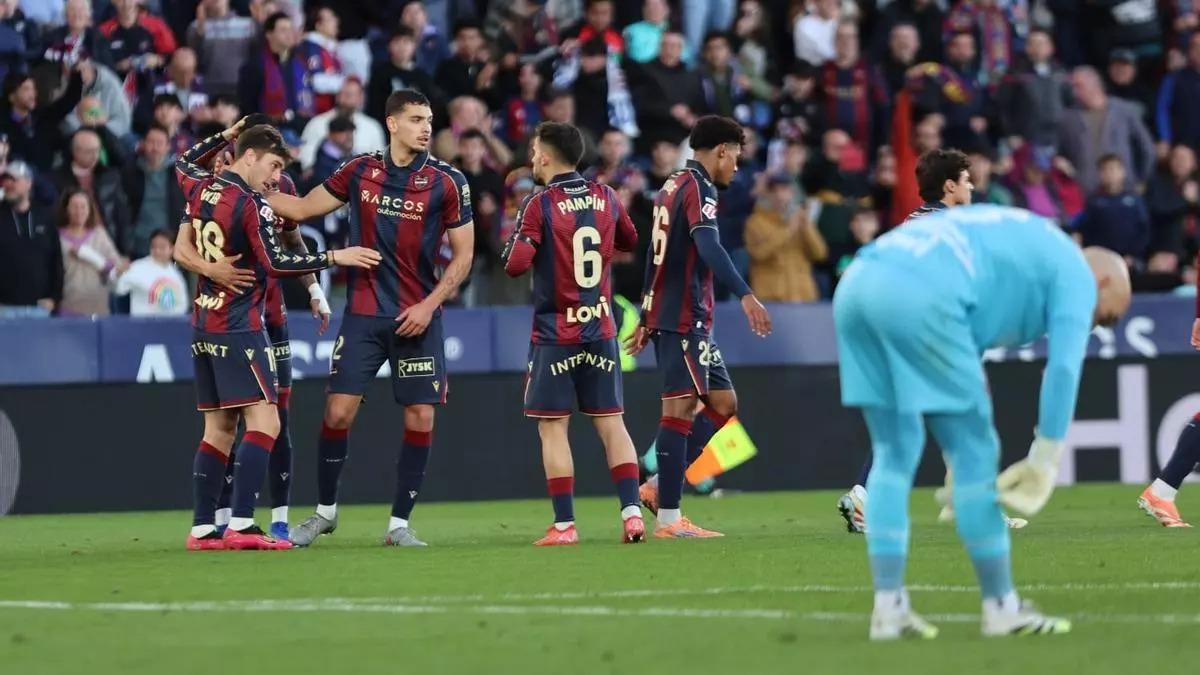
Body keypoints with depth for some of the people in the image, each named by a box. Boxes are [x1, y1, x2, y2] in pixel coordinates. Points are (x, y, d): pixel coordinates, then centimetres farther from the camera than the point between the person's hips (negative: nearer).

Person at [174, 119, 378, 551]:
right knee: (264, 421, -11)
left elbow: (184, 163, 32)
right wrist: (335, 257, -14)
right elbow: (276, 264, -18)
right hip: (239, 327, -9)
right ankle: (241, 526, -21)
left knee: (220, 428, 10)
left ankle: (202, 528, 6)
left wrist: (225, 137, 28)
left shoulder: (200, 190, 8)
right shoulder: (251, 205, -13)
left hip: (204, 327, 9)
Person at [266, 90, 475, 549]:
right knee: (338, 411, -4)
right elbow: (302, 208, 15)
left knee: (420, 418, -3)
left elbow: (463, 256, 1)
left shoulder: (446, 181, -2)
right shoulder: (360, 171, 3)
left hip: (417, 318, -1)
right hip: (363, 313, 1)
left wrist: (429, 305, -10)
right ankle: (324, 511, 14)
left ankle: (400, 523, 8)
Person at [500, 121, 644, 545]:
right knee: (611, 423, 9)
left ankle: (564, 525, -2)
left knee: (553, 428, 1)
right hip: (601, 330, 5)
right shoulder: (605, 197, 5)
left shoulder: (540, 206, -11)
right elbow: (630, 241, 22)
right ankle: (632, 512, 0)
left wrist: (516, 240, 1)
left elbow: (515, 264, -17)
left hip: (555, 333, -5)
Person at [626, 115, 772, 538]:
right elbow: (708, 246, -26)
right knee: (680, 408, -9)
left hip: (664, 312, 10)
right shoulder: (699, 187, -10)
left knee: (723, 402, 12)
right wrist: (745, 296, -35)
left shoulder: (672, 186, 20)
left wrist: (645, 320, 30)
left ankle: (661, 488, 9)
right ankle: (668, 518, -10)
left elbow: (656, 254, 25)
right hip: (685, 317, -10)